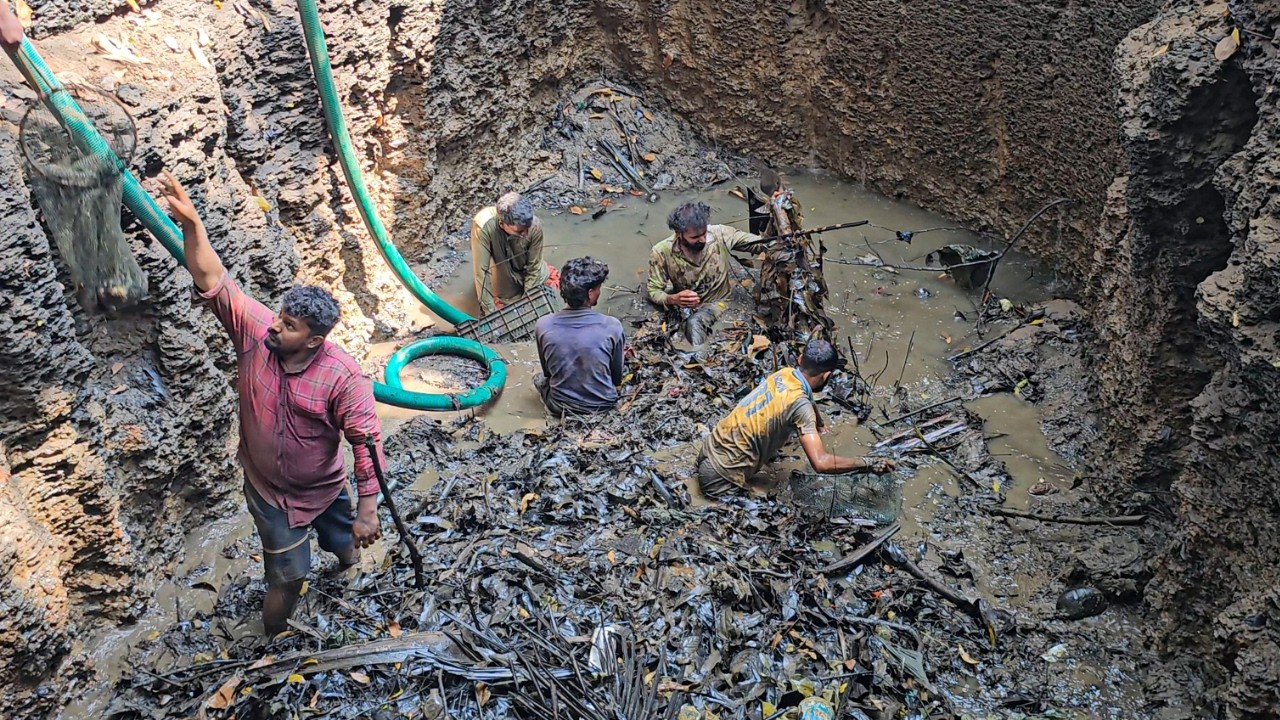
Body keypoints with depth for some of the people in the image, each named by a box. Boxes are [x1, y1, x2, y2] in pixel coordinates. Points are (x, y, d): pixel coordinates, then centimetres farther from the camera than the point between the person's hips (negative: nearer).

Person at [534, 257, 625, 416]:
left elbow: (547, 371, 1)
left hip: (560, 407, 0)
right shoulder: (612, 326, -21)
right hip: (603, 406, 0)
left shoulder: (543, 325, -17)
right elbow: (617, 377, -6)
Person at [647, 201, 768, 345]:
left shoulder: (720, 234, -15)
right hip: (687, 308, 0)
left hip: (720, 302, 0)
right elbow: (654, 292, -9)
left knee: (694, 323, -30)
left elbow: (761, 243, -6)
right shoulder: (661, 253, -17)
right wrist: (673, 299, -31)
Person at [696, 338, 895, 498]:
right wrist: (868, 463, -17)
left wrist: (818, 425, 46)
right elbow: (821, 463, -28)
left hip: (712, 447, 8)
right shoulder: (799, 404, -21)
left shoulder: (785, 374, 3)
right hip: (721, 473, -8)